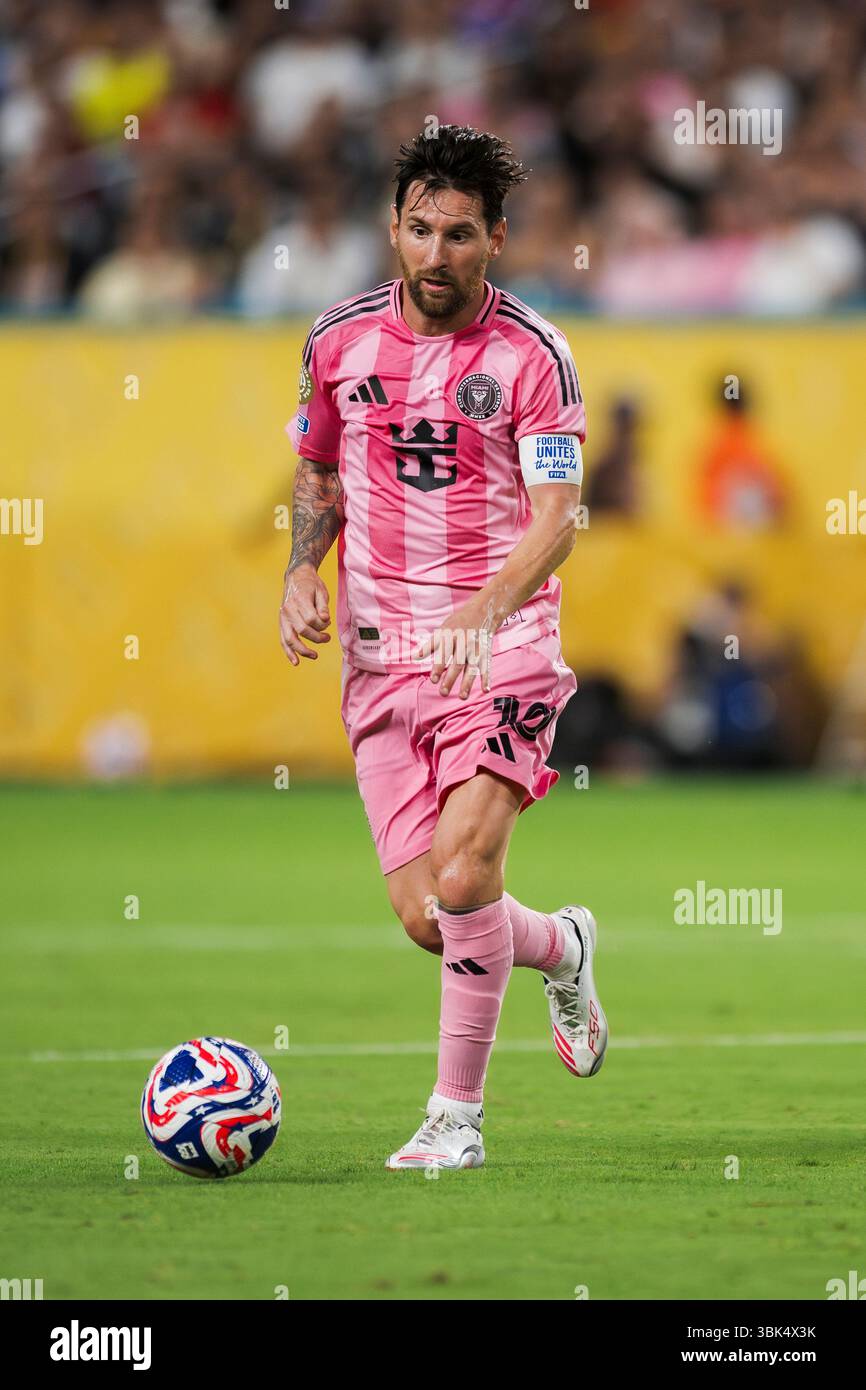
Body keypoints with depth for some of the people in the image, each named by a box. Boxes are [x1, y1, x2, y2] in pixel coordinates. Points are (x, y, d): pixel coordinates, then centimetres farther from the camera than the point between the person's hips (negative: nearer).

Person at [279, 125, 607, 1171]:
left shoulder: (531, 355, -6)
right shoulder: (339, 339, 6)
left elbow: (555, 521, -13)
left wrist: (485, 610, -30)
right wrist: (303, 572, 2)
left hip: (500, 650, -4)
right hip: (378, 655, 4)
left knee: (464, 873, -21)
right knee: (425, 917, -2)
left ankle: (456, 1116, -6)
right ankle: (562, 947, 33)